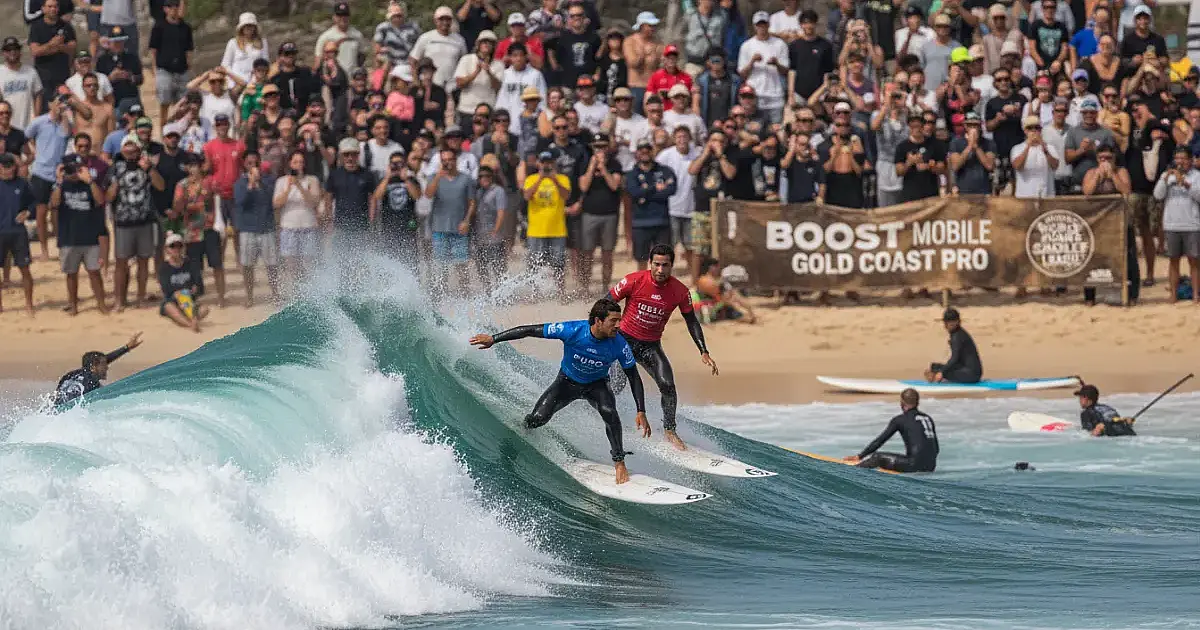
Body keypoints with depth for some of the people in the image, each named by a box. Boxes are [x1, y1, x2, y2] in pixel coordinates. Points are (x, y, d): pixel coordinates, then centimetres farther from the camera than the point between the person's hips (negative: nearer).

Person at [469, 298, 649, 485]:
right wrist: (493, 339, -24)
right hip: (567, 382, 0)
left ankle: (619, 462, -16)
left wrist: (641, 412, -20)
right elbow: (530, 331, -25)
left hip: (596, 385, 0)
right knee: (538, 418, -17)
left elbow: (634, 377, -14)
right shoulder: (572, 331, -32)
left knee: (608, 411, -31)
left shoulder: (619, 345, -27)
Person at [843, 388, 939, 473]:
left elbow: (879, 441, 2)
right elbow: (936, 449, 18)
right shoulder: (928, 418, 15)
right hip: (931, 467, 7)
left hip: (914, 465, -7)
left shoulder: (900, 420, -2)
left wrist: (860, 456, 10)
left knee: (877, 457, 10)